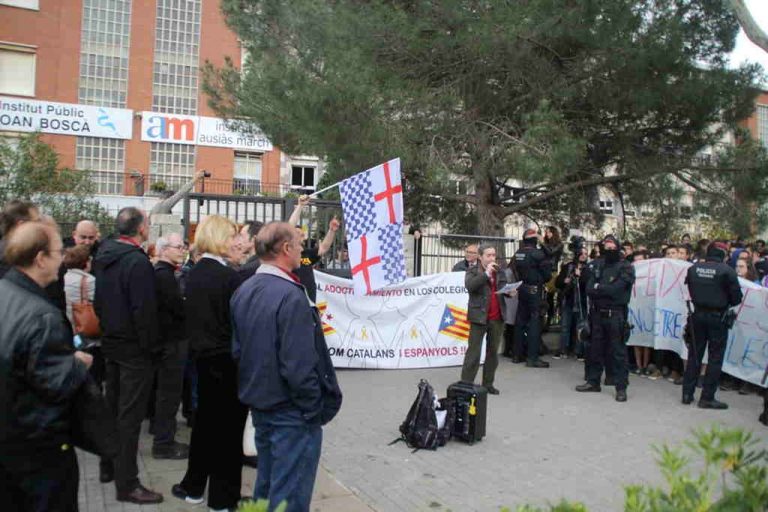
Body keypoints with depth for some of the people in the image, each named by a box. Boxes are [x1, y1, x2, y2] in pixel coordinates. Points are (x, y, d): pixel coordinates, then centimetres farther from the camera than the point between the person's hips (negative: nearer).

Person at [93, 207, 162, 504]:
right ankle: (127, 484, 4)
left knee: (113, 407, 20)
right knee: (130, 415, -2)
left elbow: (98, 301, 14)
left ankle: (108, 466, 34)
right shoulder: (138, 261, -20)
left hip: (110, 343, 9)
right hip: (134, 348, -9)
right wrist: (150, 345, -14)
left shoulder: (104, 257, 7)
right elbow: (144, 310, -23)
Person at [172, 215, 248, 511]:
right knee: (229, 425, 3)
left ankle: (194, 487, 30)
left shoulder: (194, 274, 5)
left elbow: (192, 315, 11)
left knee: (205, 420, 19)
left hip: (203, 356, 8)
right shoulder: (228, 276, -18)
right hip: (227, 359, -8)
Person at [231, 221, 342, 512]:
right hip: (290, 411, -8)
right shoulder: (291, 296, -22)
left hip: (259, 404, 9)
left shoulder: (243, 291, 5)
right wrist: (314, 409, -14)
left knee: (266, 485, 23)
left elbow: (237, 350, 11)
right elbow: (298, 365, -24)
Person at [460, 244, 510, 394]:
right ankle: (466, 384, 1)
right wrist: (486, 273, -20)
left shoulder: (499, 272, 12)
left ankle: (488, 383, 22)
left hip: (497, 318, 5)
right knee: (474, 352, -4)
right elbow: (469, 286, -20)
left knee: (493, 352, 11)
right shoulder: (473, 271, -2)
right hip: (479, 317, -5)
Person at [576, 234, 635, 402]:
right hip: (597, 313, 5)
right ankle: (593, 381, 25)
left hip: (616, 315, -5)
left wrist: (598, 287, -4)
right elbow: (589, 289, 2)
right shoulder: (597, 265, 9)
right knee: (595, 348, 13)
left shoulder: (626, 267, -5)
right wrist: (606, 291, -13)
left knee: (618, 351, -1)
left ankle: (621, 387, 6)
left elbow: (615, 289, -16)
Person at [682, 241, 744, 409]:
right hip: (718, 317, -4)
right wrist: (724, 302, 10)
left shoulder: (693, 268, -1)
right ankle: (707, 397, 7)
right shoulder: (726, 271, -13)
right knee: (715, 357, 5)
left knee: (695, 355, 13)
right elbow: (737, 297, -8)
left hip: (698, 315, 4)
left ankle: (687, 393, 17)